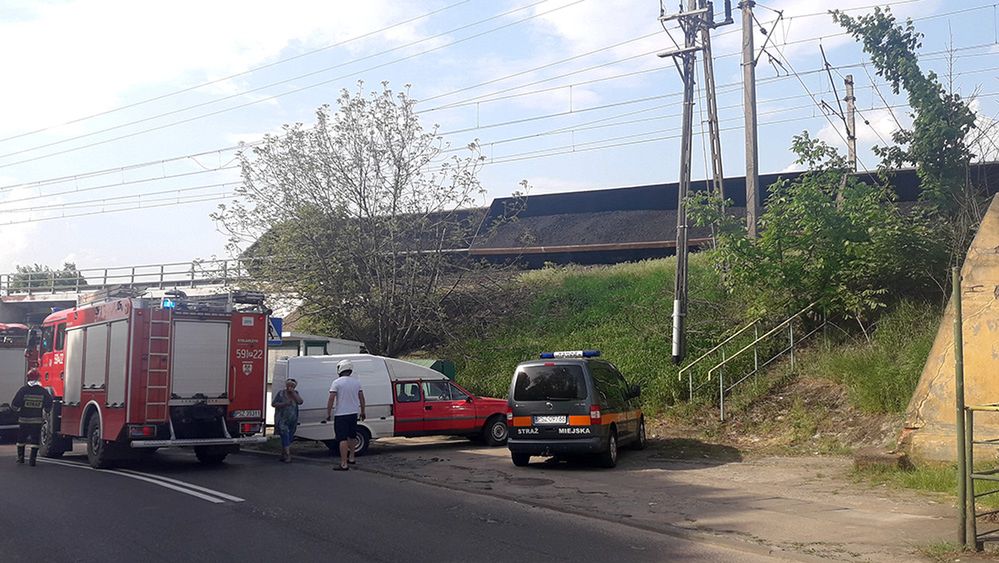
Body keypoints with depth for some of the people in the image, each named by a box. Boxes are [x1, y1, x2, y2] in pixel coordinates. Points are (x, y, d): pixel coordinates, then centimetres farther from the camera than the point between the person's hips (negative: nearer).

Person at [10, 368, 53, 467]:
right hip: (37, 421, 0)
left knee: (21, 440, 17)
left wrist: (18, 410, 13)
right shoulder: (43, 391, -3)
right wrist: (44, 412, 15)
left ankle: (20, 457, 25)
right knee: (35, 440, 3)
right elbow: (49, 404, -2)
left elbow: (14, 405, -7)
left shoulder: (23, 390, -7)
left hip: (24, 419, 0)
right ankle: (32, 460, -3)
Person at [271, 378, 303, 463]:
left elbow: (300, 401, -8)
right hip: (282, 420, -4)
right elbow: (273, 404, -4)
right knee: (285, 436, -17)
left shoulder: (295, 393, 9)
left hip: (292, 421, 4)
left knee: (289, 438, 7)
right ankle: (287, 455, -23)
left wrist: (293, 393, -12)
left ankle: (283, 455, 18)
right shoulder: (281, 393, -2)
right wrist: (284, 404, -16)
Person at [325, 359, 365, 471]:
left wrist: (328, 414, -7)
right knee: (352, 436, 22)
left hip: (341, 414, -6)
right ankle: (351, 458, 33)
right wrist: (362, 412, 22)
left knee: (343, 439, -7)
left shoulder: (337, 382, -11)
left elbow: (331, 399, -15)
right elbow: (361, 398, 12)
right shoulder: (356, 382, 6)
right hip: (354, 413, 6)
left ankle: (344, 464, -10)